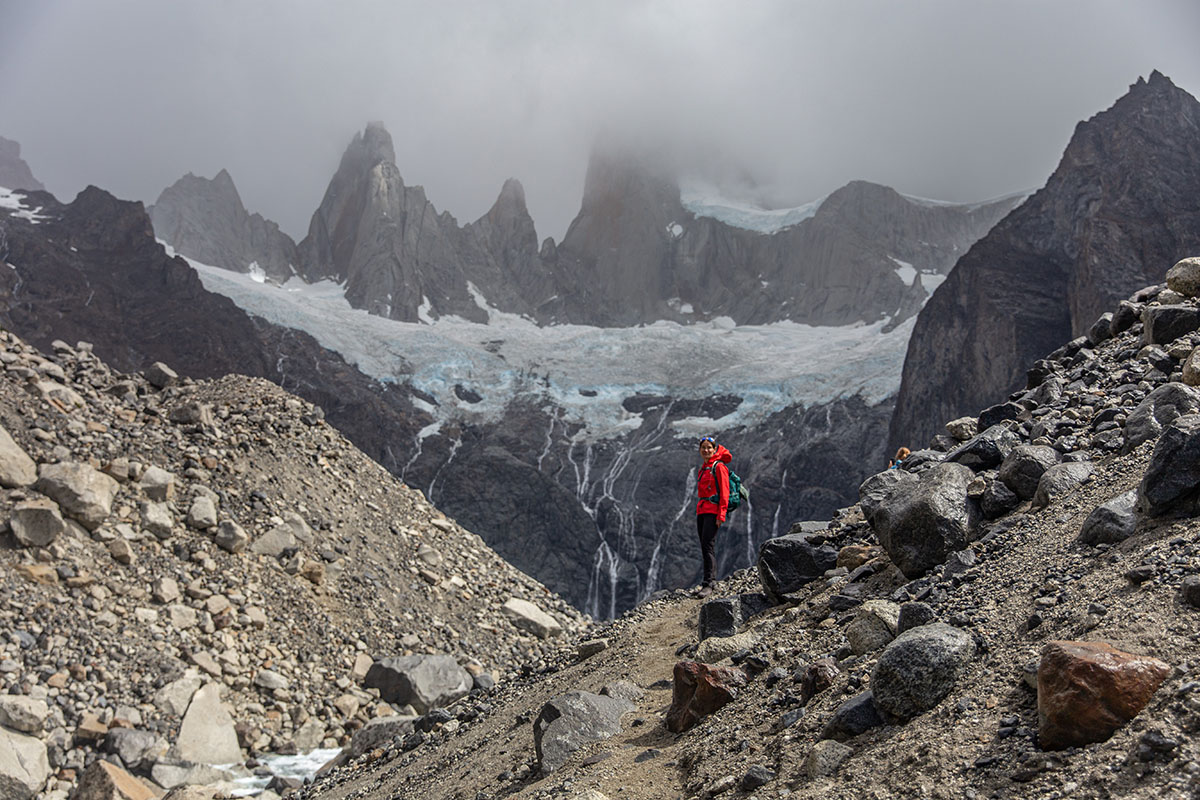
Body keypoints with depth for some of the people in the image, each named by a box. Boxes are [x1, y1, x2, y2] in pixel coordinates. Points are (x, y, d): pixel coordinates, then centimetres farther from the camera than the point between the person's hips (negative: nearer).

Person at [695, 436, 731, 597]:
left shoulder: (719, 467, -6)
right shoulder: (703, 468, 19)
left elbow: (724, 493, -12)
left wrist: (721, 515, -17)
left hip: (713, 511, -8)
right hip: (702, 510, 9)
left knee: (708, 545, -15)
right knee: (704, 547, 8)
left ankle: (708, 585, -17)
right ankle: (710, 580, 14)